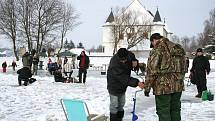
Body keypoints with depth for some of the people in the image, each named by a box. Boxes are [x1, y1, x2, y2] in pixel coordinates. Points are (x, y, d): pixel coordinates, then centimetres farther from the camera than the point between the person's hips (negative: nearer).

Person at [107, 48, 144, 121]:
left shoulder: (128, 55, -16)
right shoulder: (114, 64, -35)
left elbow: (133, 57, 7)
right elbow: (124, 78, -36)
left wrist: (135, 62, -18)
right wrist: (137, 82, -42)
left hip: (123, 86, 7)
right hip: (114, 87, -7)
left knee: (121, 104, 19)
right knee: (114, 106, 1)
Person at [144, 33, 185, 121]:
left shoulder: (157, 50, -10)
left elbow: (151, 71, -14)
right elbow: (183, 67, 18)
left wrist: (147, 87, -7)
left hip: (163, 86, -7)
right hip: (178, 86, 7)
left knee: (163, 111, 1)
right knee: (175, 109, 17)